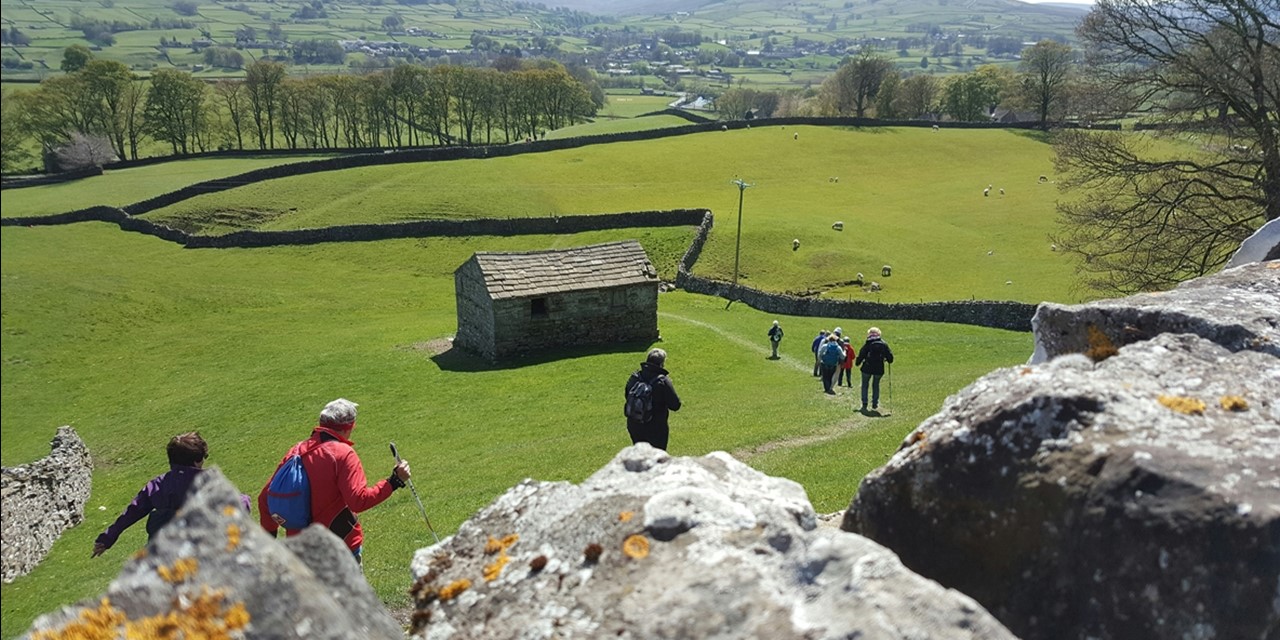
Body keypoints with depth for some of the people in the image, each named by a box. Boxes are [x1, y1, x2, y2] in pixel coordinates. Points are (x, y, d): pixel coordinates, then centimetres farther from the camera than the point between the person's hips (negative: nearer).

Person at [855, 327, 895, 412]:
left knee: (865, 385, 10)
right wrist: (889, 360, 25)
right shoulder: (884, 344, 2)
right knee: (876, 385, 17)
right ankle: (875, 403, 14)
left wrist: (857, 363, 7)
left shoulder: (867, 343, -7)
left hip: (867, 368, -2)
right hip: (879, 369, 2)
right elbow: (890, 356, 4)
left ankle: (864, 404, 5)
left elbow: (862, 355, -7)